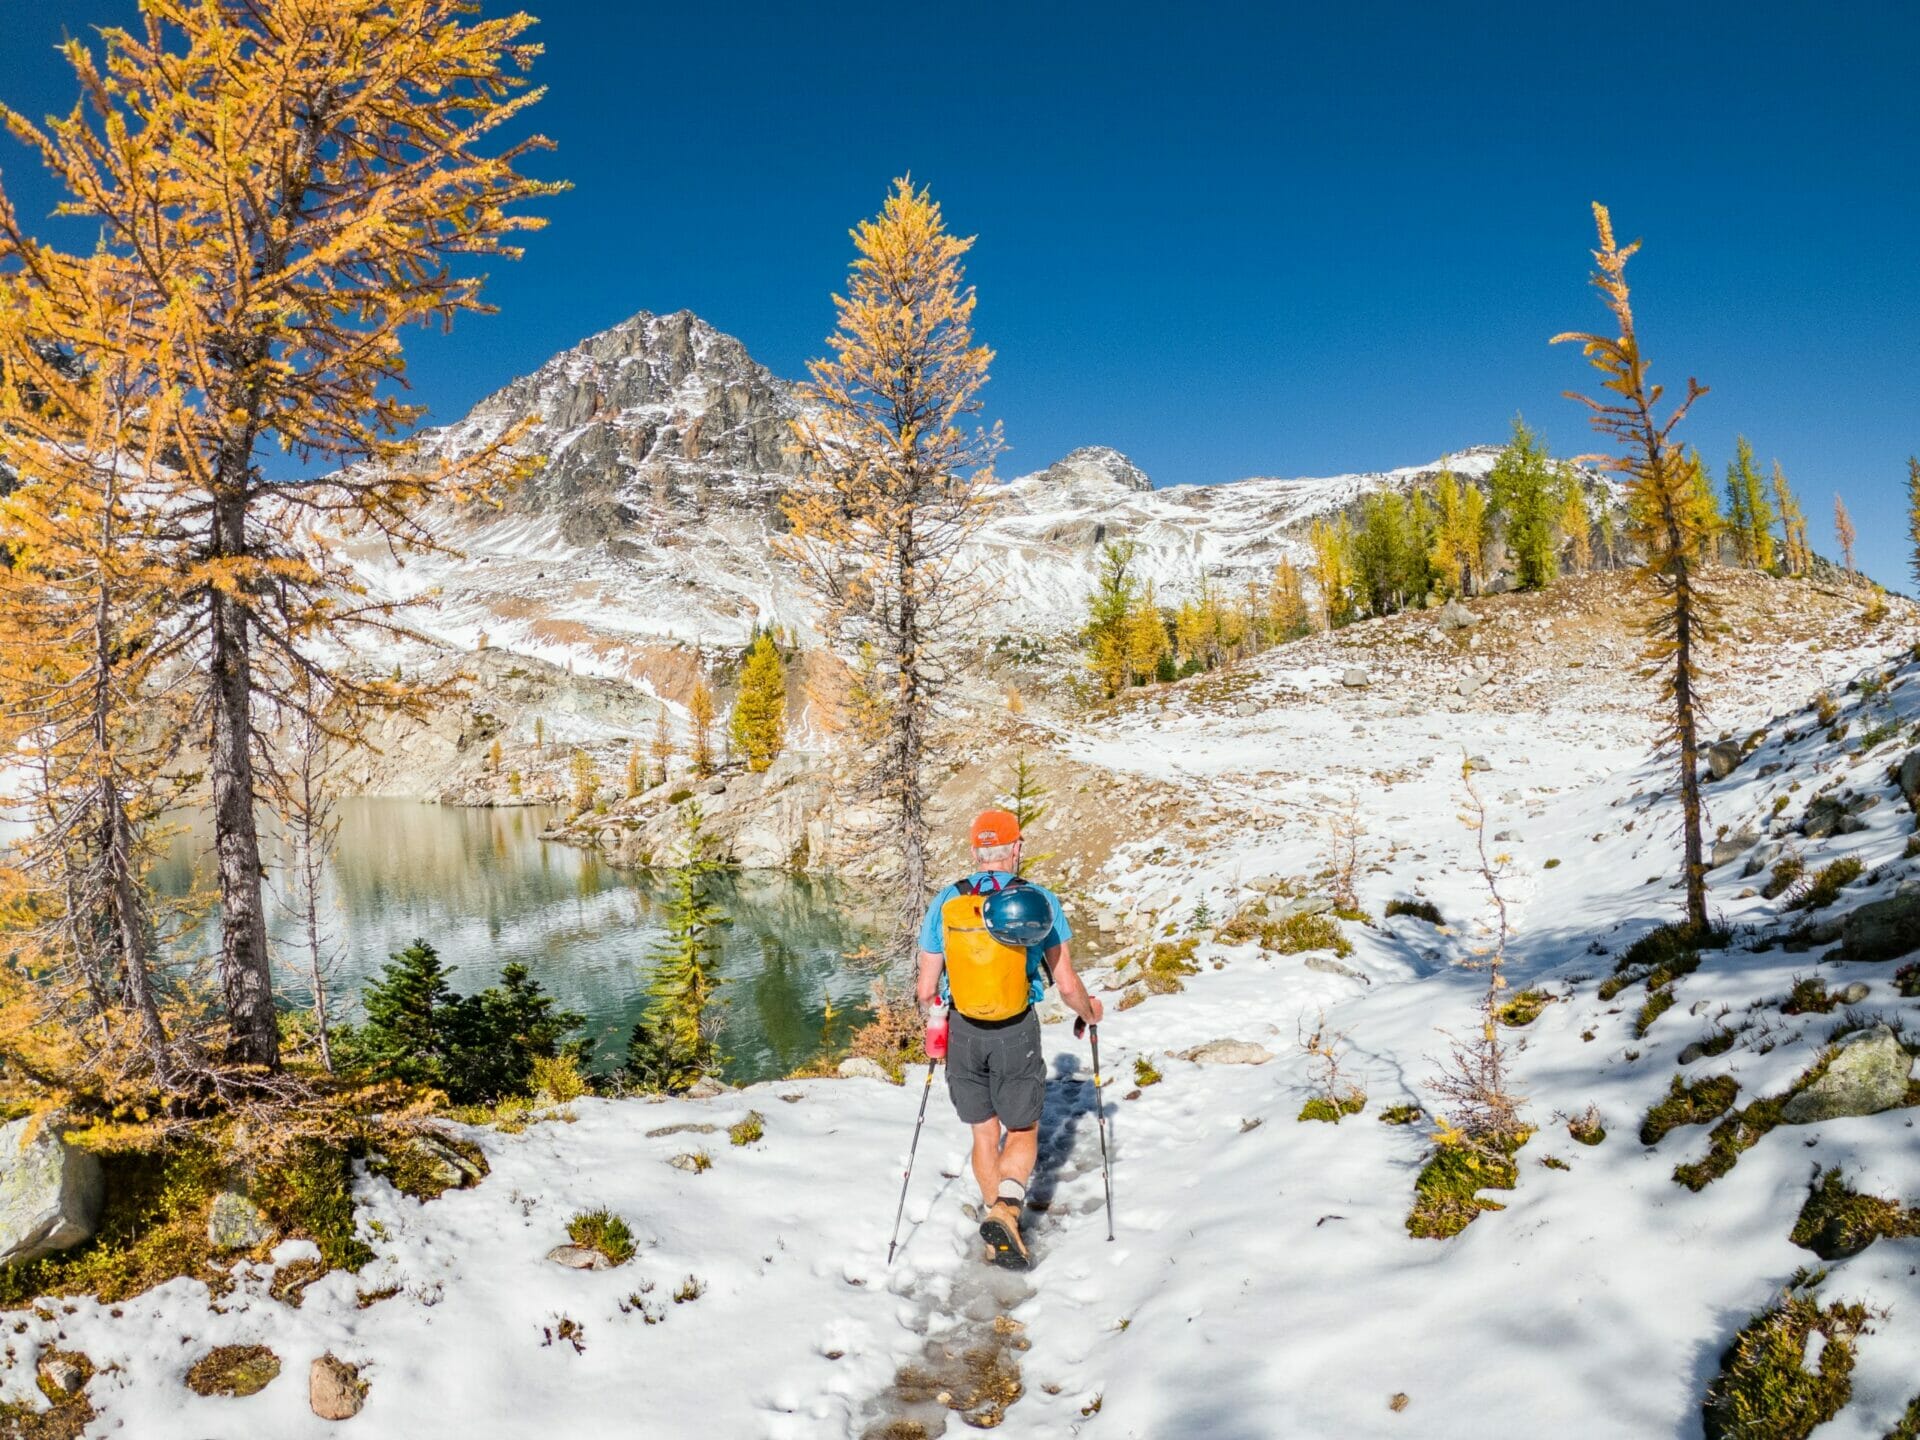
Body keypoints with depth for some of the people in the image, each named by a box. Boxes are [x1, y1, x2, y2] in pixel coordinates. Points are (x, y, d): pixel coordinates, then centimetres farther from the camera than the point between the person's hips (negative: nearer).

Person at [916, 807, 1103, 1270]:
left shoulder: (946, 902, -3)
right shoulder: (1040, 901, -8)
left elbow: (927, 988, 1)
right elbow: (1067, 986, -6)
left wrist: (932, 1015, 23)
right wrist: (1089, 1011, 15)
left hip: (964, 1033, 2)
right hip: (1016, 1033, -2)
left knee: (985, 1133, 18)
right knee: (1023, 1132, 14)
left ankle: (999, 1238, 25)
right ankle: (1006, 1210, -12)